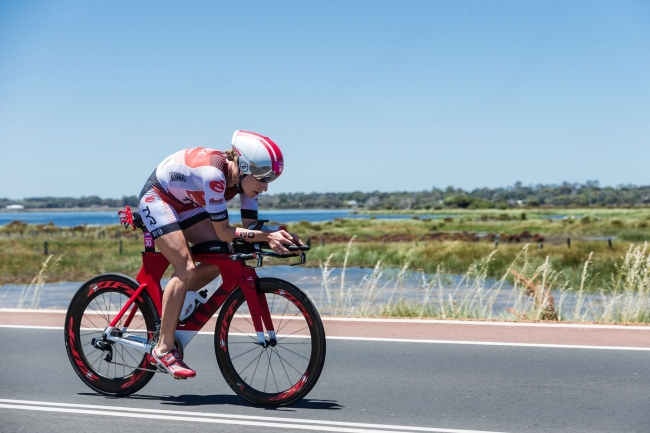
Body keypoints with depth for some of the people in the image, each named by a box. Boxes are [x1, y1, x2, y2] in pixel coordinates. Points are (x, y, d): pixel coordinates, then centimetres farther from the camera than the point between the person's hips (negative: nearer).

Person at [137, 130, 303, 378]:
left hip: (184, 203, 8)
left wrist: (278, 236, -28)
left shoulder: (243, 178, -14)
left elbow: (250, 225, -11)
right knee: (186, 268, -21)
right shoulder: (214, 174, -37)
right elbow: (224, 232, -35)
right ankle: (163, 349, -15)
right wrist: (266, 236, -41)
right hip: (156, 198, -8)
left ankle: (170, 306, 11)